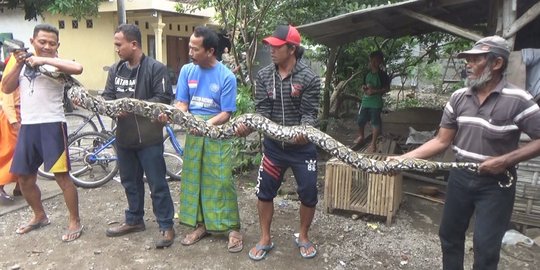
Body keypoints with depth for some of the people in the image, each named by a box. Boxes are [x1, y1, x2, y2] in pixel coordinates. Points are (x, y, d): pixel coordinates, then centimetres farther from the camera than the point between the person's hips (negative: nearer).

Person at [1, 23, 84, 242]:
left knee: (61, 175, -5)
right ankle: (40, 216, 35)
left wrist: (44, 60, -24)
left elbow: (78, 68, -27)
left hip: (51, 125, -7)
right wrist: (19, 64, -4)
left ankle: (75, 222, 8)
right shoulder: (24, 63, 14)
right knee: (24, 177, 15)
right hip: (27, 126, 7)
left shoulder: (57, 63, -4)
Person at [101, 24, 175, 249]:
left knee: (157, 184, 1)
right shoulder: (115, 70, 10)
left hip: (149, 138, -7)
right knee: (130, 182, 19)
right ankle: (134, 220, 36)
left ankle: (166, 226, 14)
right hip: (124, 137, 7)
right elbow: (107, 97, 10)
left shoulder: (156, 68, -10)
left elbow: (164, 98, -17)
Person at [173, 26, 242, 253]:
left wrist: (206, 124, -28)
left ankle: (233, 228, 9)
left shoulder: (226, 77, -11)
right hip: (194, 133, 5)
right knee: (193, 180, 10)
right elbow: (182, 103, 2)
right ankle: (200, 224, 25)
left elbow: (226, 114, -12)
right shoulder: (187, 71, 1)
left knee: (221, 181, -3)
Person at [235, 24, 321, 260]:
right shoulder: (264, 75, -1)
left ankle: (303, 237, 30)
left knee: (308, 194, 5)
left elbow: (310, 113, -13)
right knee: (264, 191, 9)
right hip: (273, 145, 3)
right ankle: (265, 239, 29)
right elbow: (262, 110, -5)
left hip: (302, 146, -2)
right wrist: (249, 126, -25)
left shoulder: (309, 78, -11)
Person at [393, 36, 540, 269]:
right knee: (449, 235, 16)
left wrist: (505, 160, -21)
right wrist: (403, 158, -9)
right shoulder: (458, 97, -2)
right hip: (460, 177, 5)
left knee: (485, 246, 1)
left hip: (496, 183, -4)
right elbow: (441, 141, 0)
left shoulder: (518, 100, -15)